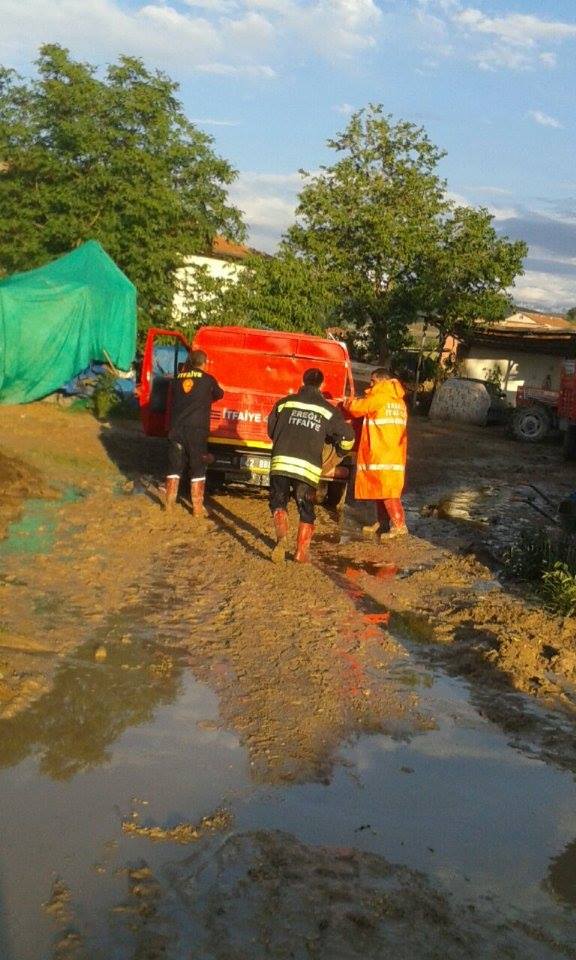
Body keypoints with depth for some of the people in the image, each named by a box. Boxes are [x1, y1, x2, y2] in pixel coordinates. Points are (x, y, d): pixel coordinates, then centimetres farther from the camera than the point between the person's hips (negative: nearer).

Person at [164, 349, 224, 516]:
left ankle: (169, 504, 15)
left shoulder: (179, 378, 9)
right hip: (196, 429, -3)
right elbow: (219, 394, 18)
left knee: (174, 467, 11)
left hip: (176, 428, 3)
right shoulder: (208, 379, 1)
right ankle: (197, 508, 2)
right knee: (198, 469, 3)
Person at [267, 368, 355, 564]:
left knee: (278, 502, 13)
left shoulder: (285, 402, 10)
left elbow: (271, 431, 20)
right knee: (306, 511, 14)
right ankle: (302, 552, 14)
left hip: (281, 462, 0)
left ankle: (281, 538, -11)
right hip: (308, 467, 0)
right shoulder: (329, 410, 8)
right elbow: (347, 438, 8)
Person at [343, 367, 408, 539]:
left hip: (383, 453, -9)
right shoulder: (398, 400, 19)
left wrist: (349, 402, 16)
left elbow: (357, 408, -5)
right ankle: (383, 522, 20)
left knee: (387, 490, -10)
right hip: (394, 453, 9)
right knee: (380, 489, 15)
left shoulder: (379, 397, -9)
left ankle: (399, 525, -13)